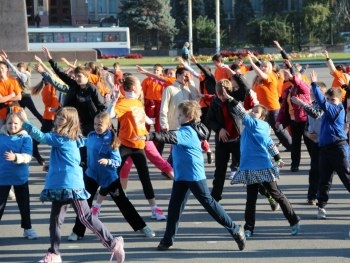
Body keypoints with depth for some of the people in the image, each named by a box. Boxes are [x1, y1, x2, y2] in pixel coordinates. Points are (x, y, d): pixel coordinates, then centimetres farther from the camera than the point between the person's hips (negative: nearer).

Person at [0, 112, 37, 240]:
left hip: (20, 177, 0)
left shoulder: (25, 138, -11)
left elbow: (27, 157, -22)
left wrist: (15, 157, -39)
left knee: (24, 204, 14)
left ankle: (27, 228, 30)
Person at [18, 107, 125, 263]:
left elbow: (41, 137, -17)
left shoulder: (61, 138, -14)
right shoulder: (71, 138, 12)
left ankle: (113, 243, -1)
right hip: (60, 184, 10)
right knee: (55, 219, 9)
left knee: (85, 217, -7)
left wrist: (25, 121, -12)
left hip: (71, 184, -10)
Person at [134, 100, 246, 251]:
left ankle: (235, 229, 7)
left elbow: (171, 137, -35)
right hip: (181, 176, 9)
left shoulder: (187, 131, -19)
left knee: (208, 202, -2)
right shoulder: (190, 130, 10)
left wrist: (149, 136, -45)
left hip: (194, 175, -9)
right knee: (174, 206, 7)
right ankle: (168, 239, 12)